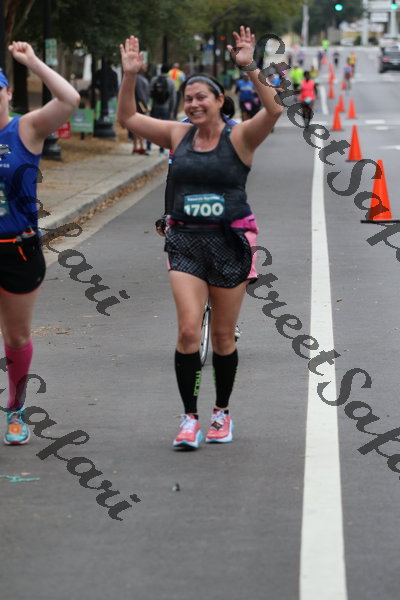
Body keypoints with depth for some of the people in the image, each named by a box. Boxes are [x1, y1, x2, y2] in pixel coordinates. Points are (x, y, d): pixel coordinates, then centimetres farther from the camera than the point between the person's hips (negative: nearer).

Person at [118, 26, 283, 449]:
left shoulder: (239, 137, -5)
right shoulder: (178, 135, 5)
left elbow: (274, 110, -22)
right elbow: (127, 118, 7)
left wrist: (250, 68, -31)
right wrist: (129, 76, -6)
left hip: (230, 243, -2)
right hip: (186, 242, 2)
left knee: (223, 336, 8)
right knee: (188, 329, -11)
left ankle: (222, 413, 26)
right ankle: (190, 418, -5)